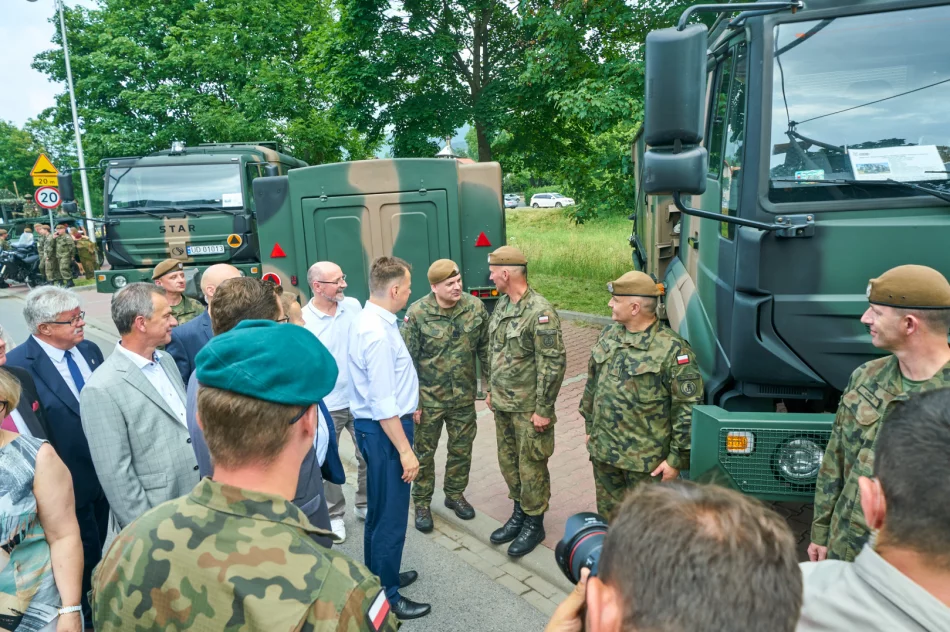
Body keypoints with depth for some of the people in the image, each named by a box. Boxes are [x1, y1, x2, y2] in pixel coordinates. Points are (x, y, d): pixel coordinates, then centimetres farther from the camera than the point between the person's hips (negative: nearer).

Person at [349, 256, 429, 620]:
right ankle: (386, 598, 22)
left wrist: (407, 405, 29)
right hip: (383, 430, -10)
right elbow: (382, 405, -26)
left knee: (379, 510, 23)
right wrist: (405, 451, -21)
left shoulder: (369, 320, 5)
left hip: (377, 426, 10)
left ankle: (378, 578, 41)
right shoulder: (378, 333, -26)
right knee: (391, 515, 5)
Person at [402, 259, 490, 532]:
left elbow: (485, 349, 3)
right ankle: (422, 503, 30)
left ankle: (455, 494, 39)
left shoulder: (475, 307, -7)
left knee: (462, 449, 17)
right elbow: (407, 361, -11)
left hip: (464, 396, 3)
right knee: (424, 451, 11)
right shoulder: (417, 313, -15)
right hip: (428, 398, -3)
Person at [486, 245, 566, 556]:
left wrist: (544, 410, -18)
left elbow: (554, 364, -20)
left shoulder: (540, 312, -20)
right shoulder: (502, 305, 6)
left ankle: (534, 524, 24)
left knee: (531, 466, 6)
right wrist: (492, 391, 18)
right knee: (508, 461, 19)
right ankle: (519, 512, 37)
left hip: (529, 408, -8)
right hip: (502, 403, 8)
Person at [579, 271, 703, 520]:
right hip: (603, 453, 6)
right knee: (608, 518, 21)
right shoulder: (609, 335, 4)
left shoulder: (672, 349, -17)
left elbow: (688, 408, -15)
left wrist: (677, 459, -14)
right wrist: (590, 427, 17)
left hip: (646, 462, -6)